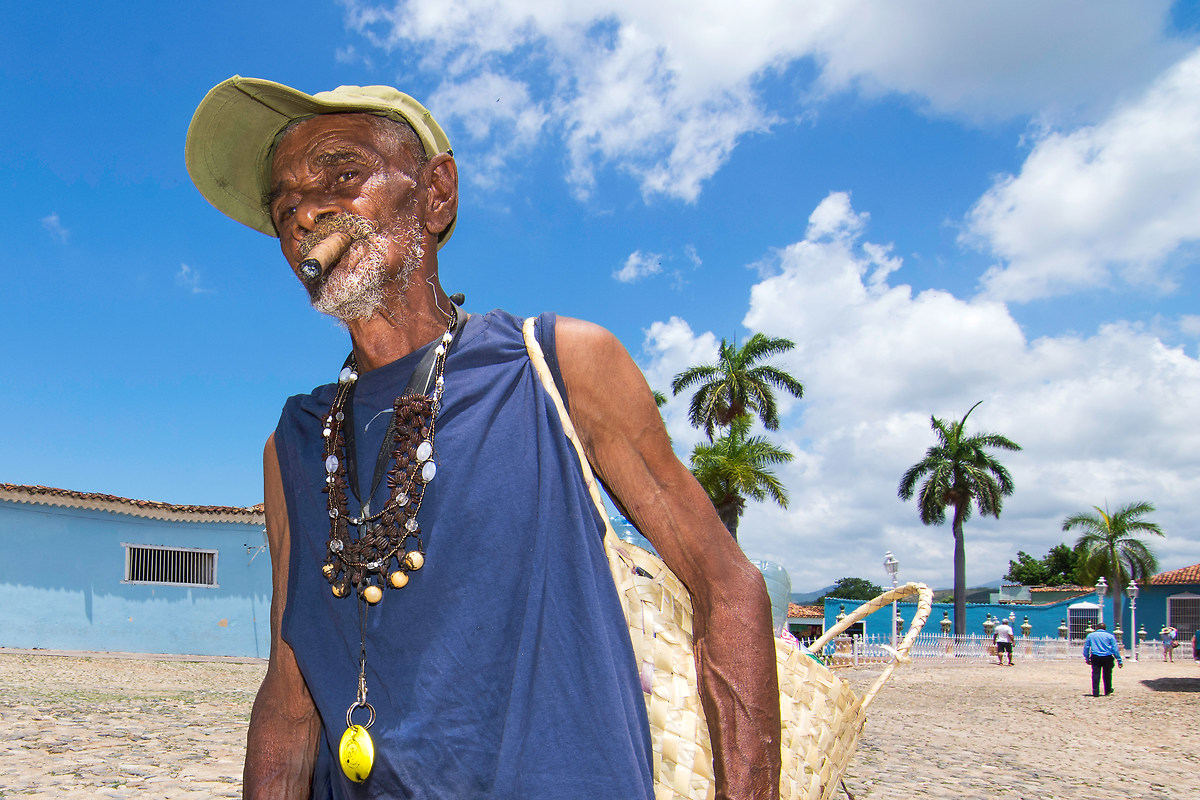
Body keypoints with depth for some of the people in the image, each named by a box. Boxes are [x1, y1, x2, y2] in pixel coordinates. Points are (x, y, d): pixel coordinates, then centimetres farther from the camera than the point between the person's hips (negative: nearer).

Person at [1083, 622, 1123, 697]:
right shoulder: (1110, 636, 8)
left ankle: (1095, 692, -5)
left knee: (1096, 674, 0)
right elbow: (1115, 649, 4)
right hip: (1107, 657, 0)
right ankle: (1108, 690, 30)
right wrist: (1119, 661, 5)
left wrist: (1087, 658, 15)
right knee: (1107, 674, 16)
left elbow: (1086, 648, 9)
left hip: (1095, 657, 0)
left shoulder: (1090, 635, 10)